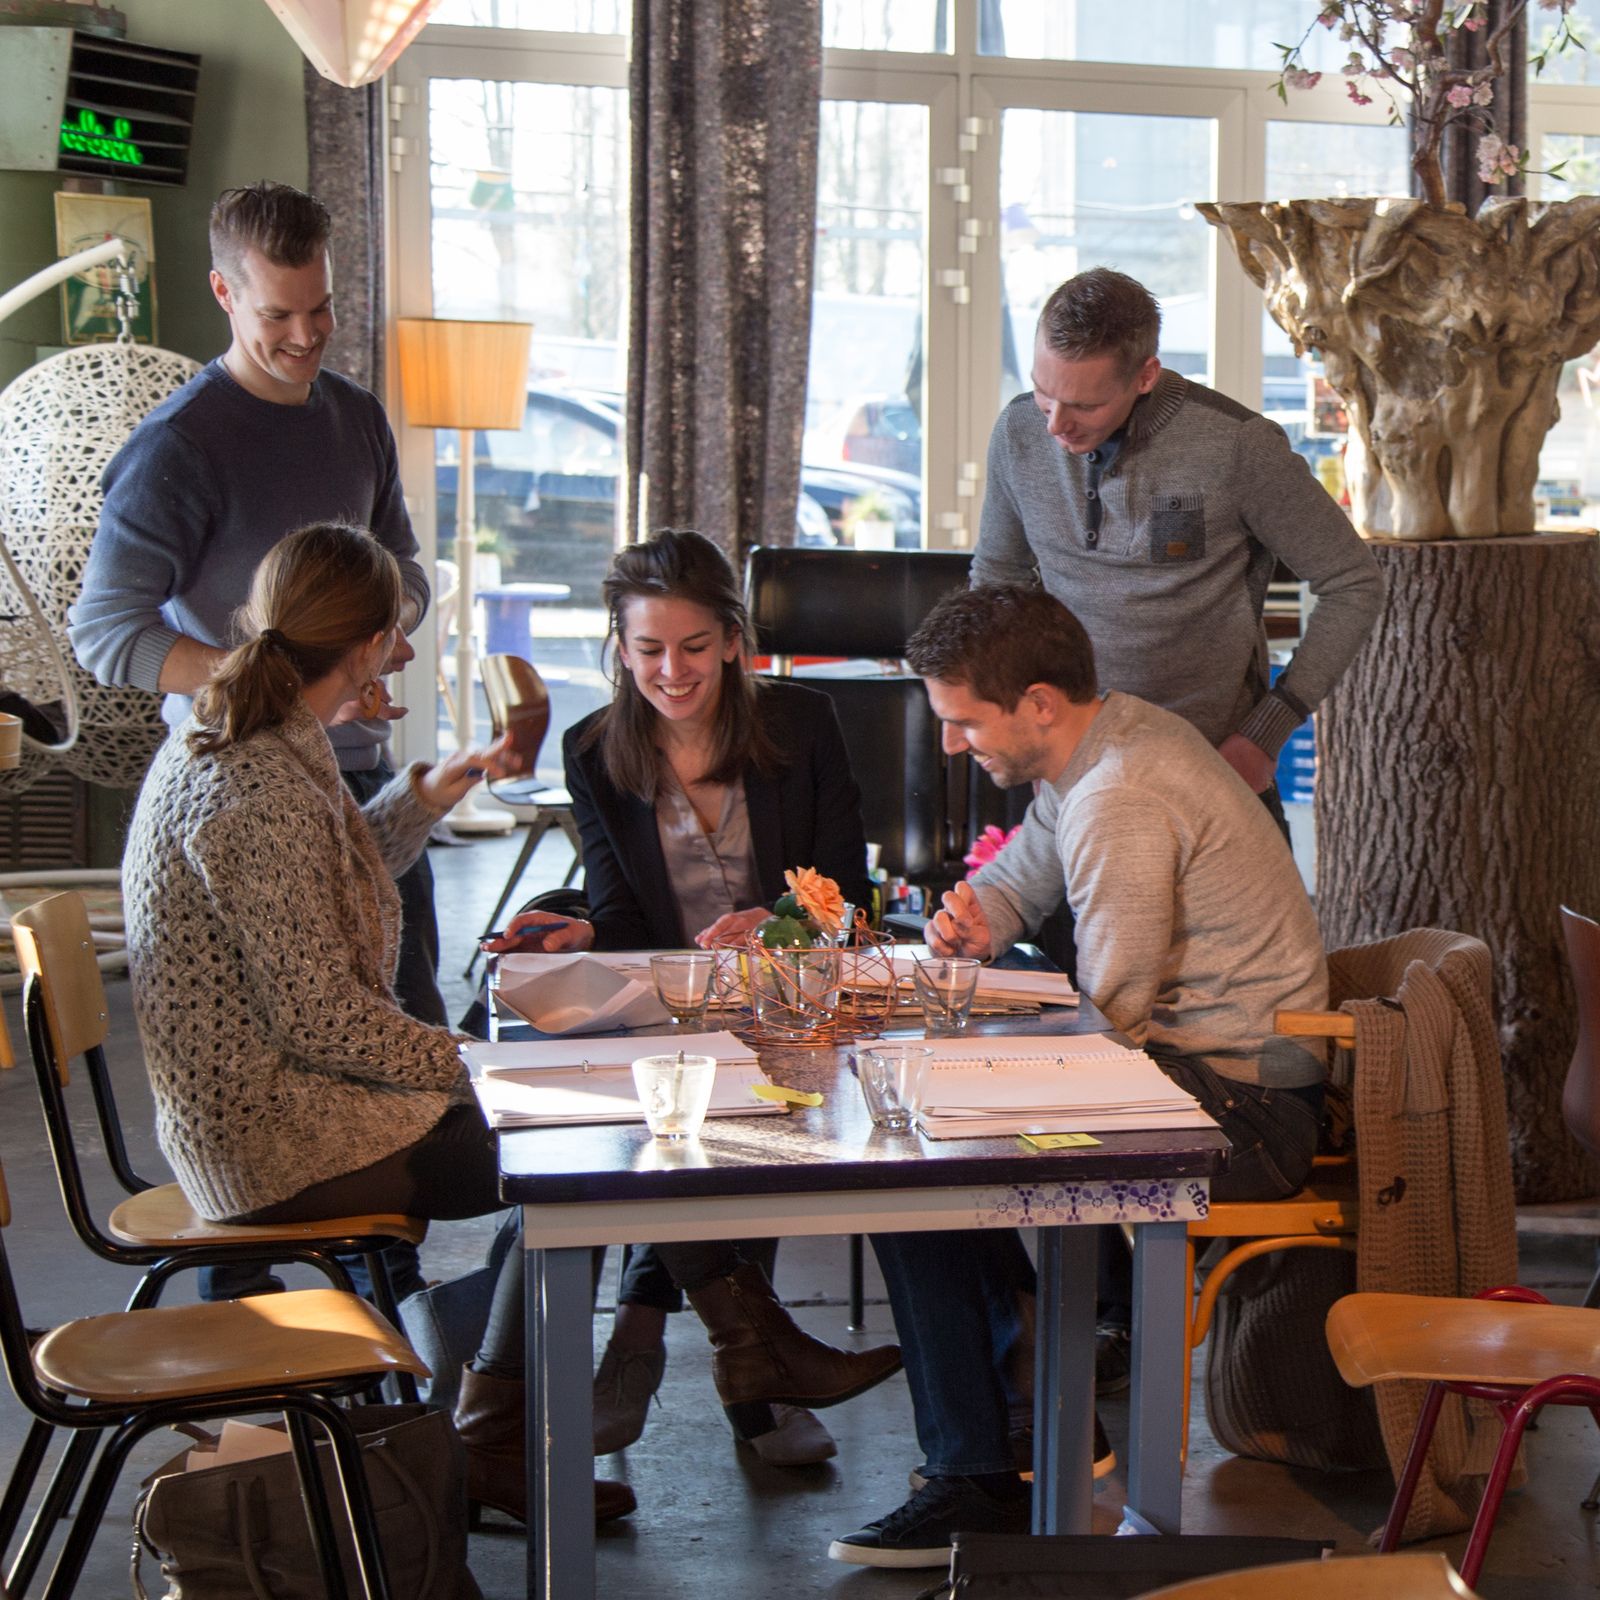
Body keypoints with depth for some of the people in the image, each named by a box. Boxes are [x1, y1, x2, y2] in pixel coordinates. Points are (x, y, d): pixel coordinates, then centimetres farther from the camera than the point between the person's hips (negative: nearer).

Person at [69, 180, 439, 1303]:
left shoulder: (359, 419, 9)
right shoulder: (177, 445, -13)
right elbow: (107, 634, -16)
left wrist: (387, 625, -2)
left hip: (360, 769, 7)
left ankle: (392, 1272, 28)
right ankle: (240, 1294, 13)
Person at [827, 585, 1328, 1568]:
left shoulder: (1119, 804, -23)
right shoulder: (1116, 734, 9)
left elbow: (1111, 1019, -20)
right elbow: (1019, 874, 23)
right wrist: (977, 922, 0)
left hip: (1234, 1106, -11)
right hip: (1238, 1086, 11)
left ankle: (978, 1486, -4)